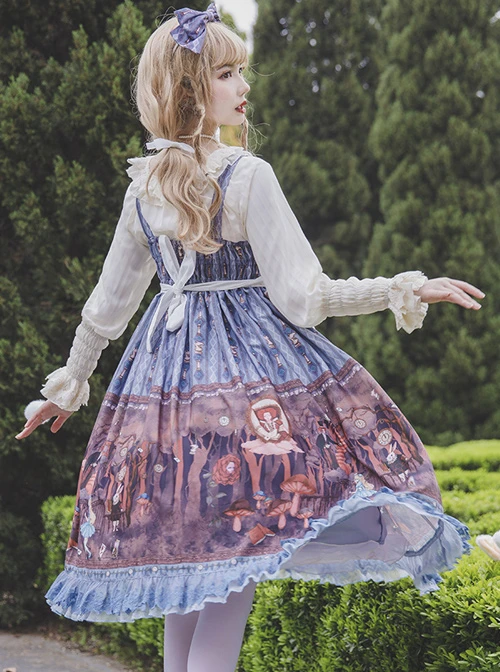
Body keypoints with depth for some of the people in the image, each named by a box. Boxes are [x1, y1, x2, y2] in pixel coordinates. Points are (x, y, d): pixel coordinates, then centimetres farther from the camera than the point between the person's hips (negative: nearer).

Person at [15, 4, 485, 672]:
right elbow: (302, 296, -13)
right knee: (238, 558, -4)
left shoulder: (143, 187, 6)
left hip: (166, 364, 6)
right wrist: (410, 289, -8)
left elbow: (107, 304, 13)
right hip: (250, 364, -6)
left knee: (185, 558, 13)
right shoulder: (247, 175, -12)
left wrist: (69, 384, 26)